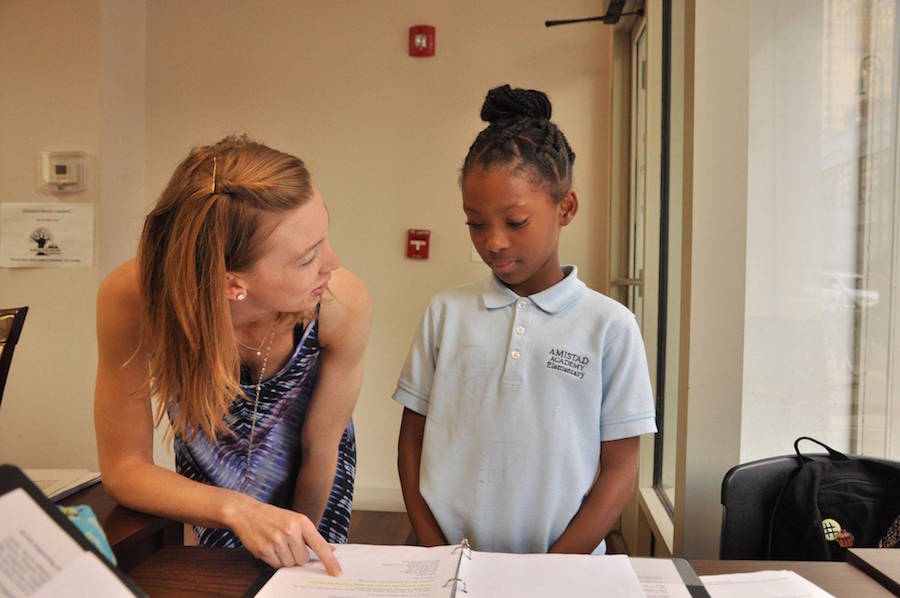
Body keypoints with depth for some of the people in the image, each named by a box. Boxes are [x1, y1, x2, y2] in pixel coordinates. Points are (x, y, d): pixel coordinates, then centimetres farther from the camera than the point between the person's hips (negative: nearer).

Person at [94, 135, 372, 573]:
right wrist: (236, 511, -41)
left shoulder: (344, 306, -37)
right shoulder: (131, 299, -36)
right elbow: (124, 467, -26)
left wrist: (302, 548, -6)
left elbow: (319, 448, -20)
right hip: (210, 474, 0)